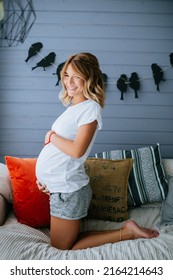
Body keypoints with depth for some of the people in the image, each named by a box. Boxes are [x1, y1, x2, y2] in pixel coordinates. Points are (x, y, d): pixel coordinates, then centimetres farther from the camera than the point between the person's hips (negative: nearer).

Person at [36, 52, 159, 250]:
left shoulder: (90, 108, -16)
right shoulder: (73, 106, 12)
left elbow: (76, 150, -27)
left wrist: (51, 136, -12)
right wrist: (43, 176, 5)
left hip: (67, 190, -9)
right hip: (57, 187, 9)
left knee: (62, 249, 6)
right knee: (64, 243, 23)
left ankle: (126, 232, 7)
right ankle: (127, 231, 24)